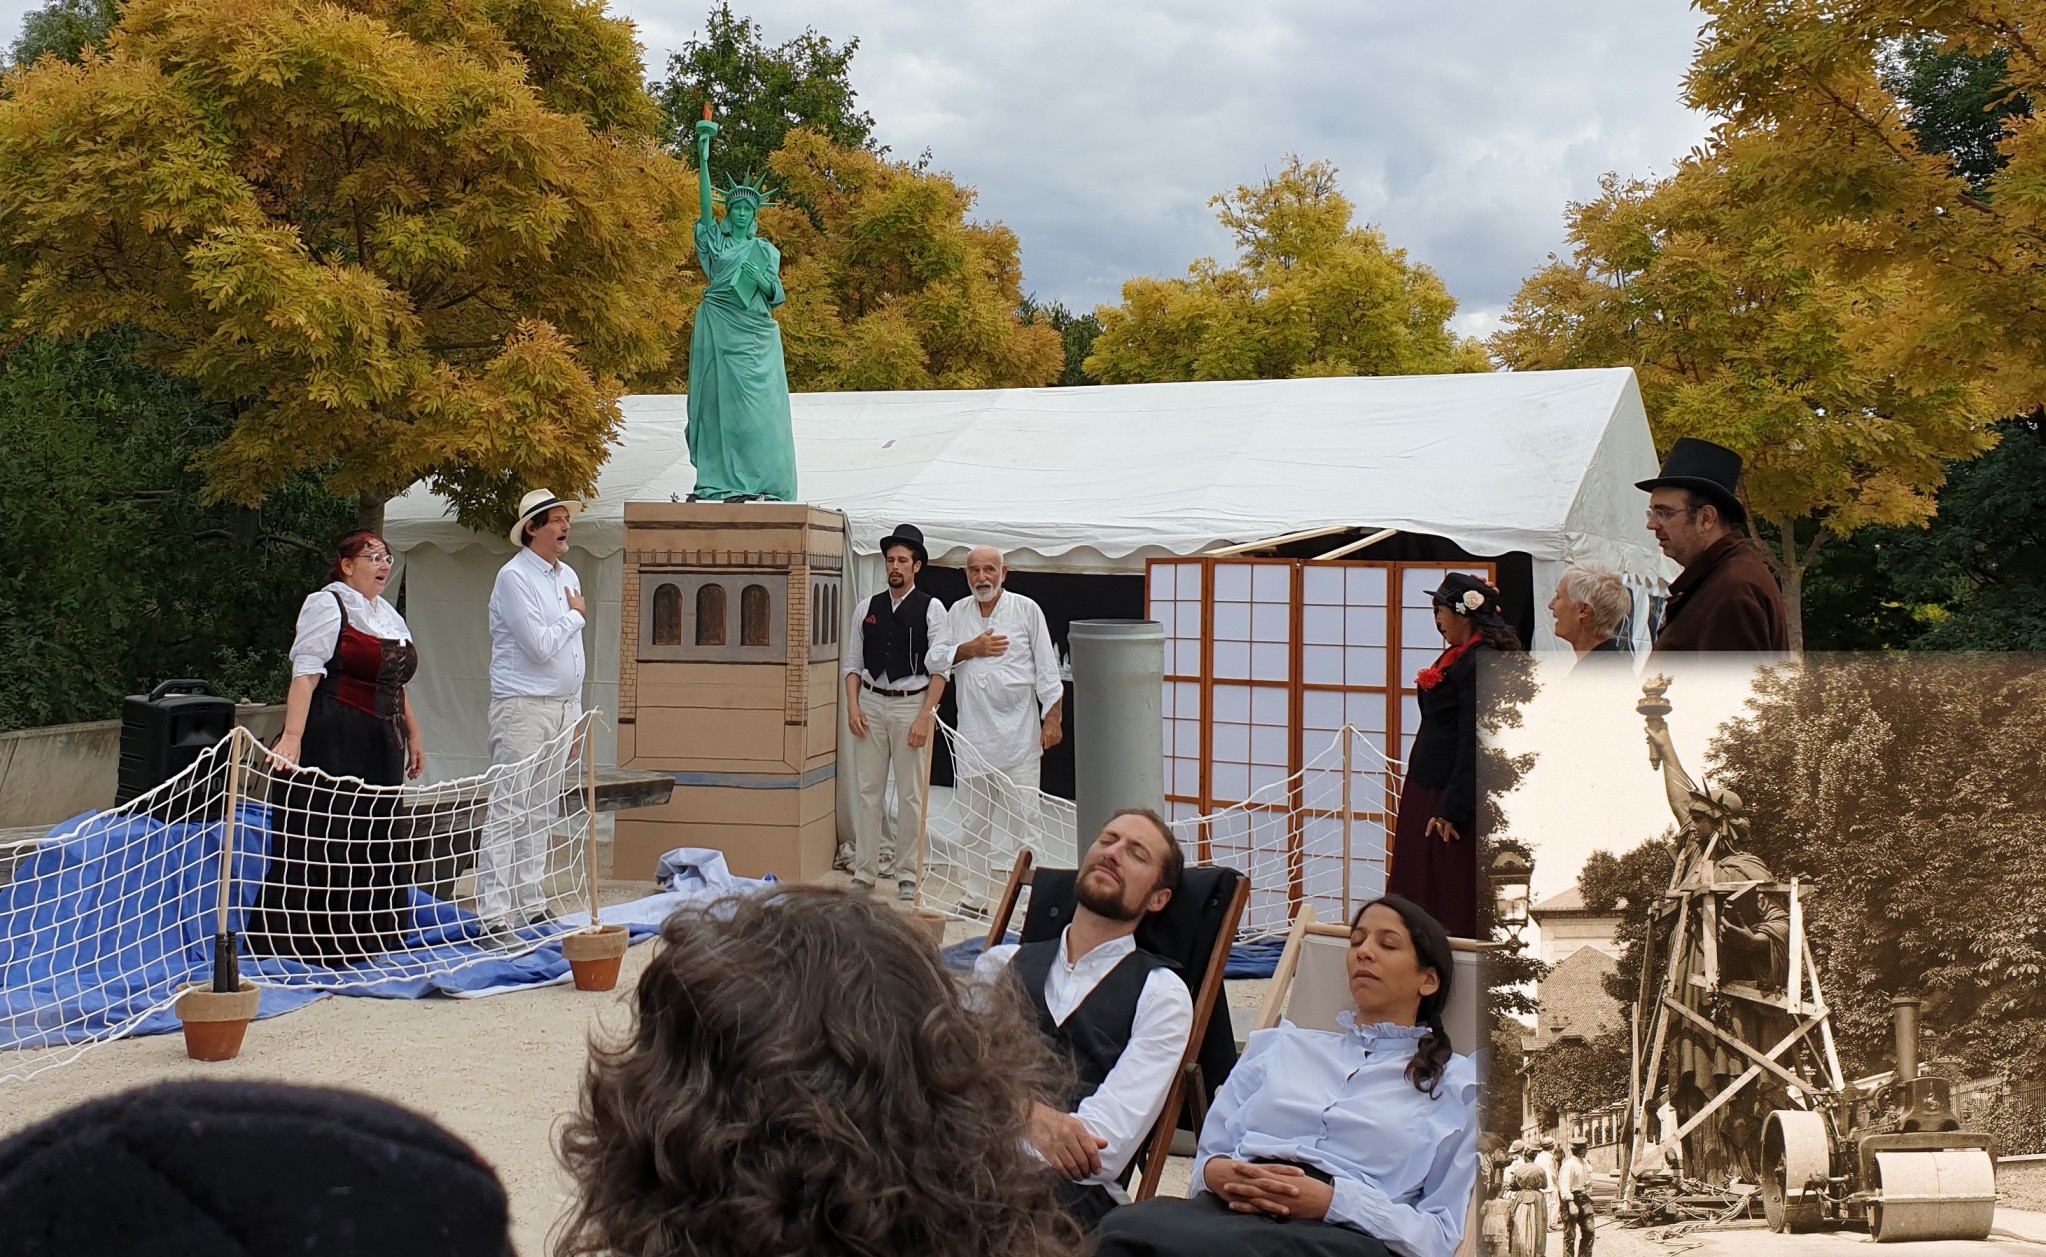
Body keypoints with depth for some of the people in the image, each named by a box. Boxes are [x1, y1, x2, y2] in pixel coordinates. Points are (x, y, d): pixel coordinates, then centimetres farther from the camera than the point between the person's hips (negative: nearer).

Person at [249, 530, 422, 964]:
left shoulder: (388, 614, 19)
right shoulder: (326, 605, -5)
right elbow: (305, 675, -16)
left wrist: (412, 737, 22)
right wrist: (292, 737, -26)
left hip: (379, 748, 8)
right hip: (332, 744, -8)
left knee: (380, 840, 10)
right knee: (323, 839, -6)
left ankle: (368, 935, 20)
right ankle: (304, 940, 0)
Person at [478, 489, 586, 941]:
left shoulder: (568, 576, 15)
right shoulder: (514, 577, -10)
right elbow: (540, 646, -18)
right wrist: (576, 615, -1)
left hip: (563, 707, 7)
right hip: (523, 708, -7)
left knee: (542, 813, 10)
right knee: (509, 813, -8)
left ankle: (532, 906, 16)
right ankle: (492, 915, -7)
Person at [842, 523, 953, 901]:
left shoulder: (931, 609, -2)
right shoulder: (869, 608, 9)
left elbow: (940, 669, -6)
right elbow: (853, 662, 12)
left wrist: (925, 717, -13)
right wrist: (853, 706, -1)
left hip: (912, 703, -3)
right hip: (872, 703, 3)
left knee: (911, 795, 2)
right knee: (868, 790, 5)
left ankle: (907, 875, 10)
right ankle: (864, 871, 11)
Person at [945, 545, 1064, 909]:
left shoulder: (1026, 610, 2)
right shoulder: (958, 612, 11)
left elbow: (1047, 667, 1)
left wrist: (1053, 718, -4)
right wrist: (970, 649, -5)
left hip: (1018, 729, -3)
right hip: (972, 730, 3)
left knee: (1023, 813, -4)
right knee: (974, 815, 7)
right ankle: (974, 894, 14)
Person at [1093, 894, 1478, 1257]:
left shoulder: (1455, 1084, 20)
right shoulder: (1281, 1046, 30)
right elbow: (1209, 1156, 23)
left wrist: (1331, 1200, -10)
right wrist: (1217, 1173, -4)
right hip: (1228, 1208, 4)